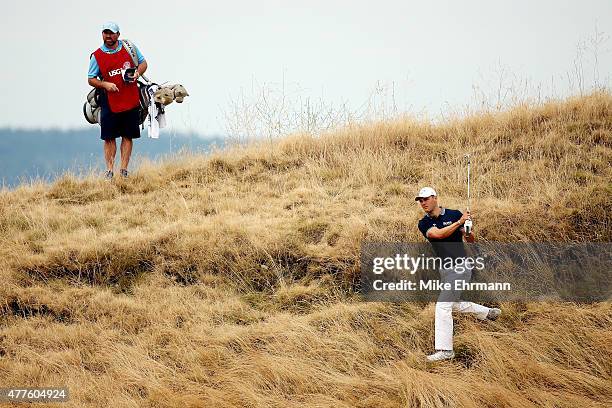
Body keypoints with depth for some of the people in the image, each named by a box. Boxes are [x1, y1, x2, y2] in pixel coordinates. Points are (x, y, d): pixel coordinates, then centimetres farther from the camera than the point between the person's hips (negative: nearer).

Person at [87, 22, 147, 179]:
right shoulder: (97, 56, 0)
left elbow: (143, 63, 15)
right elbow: (91, 79, 3)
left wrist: (137, 73, -6)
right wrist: (105, 85, -15)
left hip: (130, 100, 2)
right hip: (109, 102, -2)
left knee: (128, 136, 4)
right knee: (109, 137, -2)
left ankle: (124, 170, 10)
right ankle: (109, 170, 3)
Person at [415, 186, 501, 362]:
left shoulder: (454, 215, -7)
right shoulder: (424, 224, 1)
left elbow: (470, 240, -1)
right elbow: (438, 234, -19)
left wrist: (469, 231, -23)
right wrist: (459, 222, -25)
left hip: (460, 267, -6)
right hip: (445, 270, 6)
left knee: (442, 306, -15)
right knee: (453, 304, 23)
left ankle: (444, 350, -12)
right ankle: (489, 312, 45)